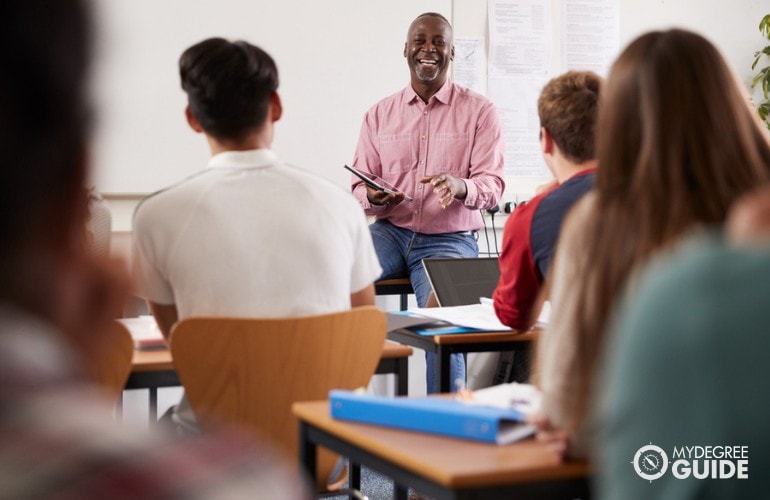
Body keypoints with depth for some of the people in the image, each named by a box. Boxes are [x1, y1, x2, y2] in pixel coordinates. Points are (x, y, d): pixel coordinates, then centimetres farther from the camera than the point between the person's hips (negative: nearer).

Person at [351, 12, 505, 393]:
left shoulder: (479, 111, 4)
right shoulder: (380, 114, 11)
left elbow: (493, 184, -3)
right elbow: (359, 188, 11)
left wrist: (460, 187, -26)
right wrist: (373, 198, -15)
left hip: (450, 239, -2)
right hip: (390, 232, 3)